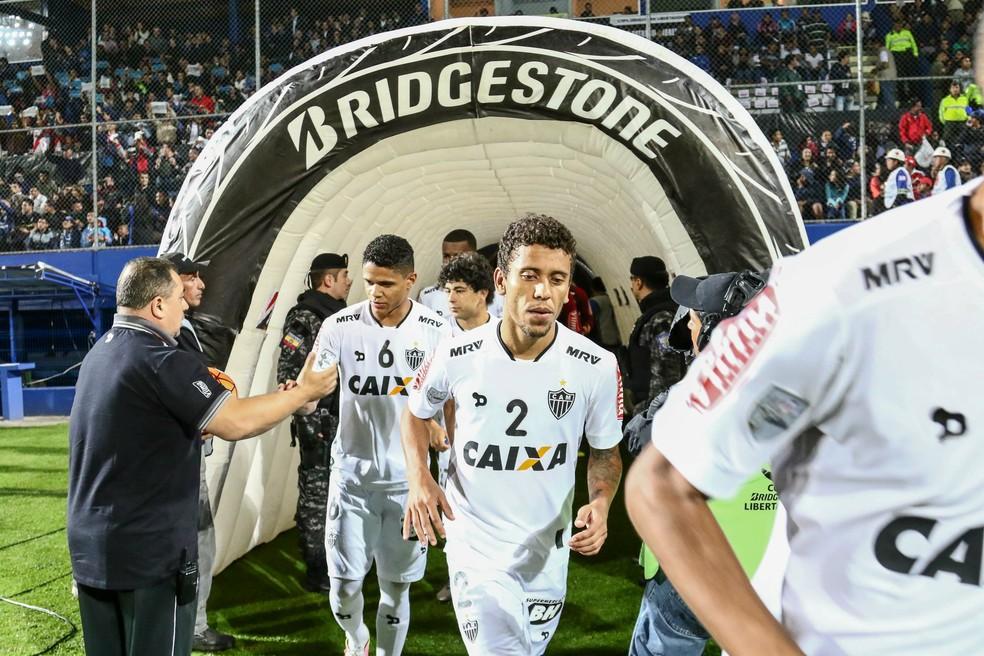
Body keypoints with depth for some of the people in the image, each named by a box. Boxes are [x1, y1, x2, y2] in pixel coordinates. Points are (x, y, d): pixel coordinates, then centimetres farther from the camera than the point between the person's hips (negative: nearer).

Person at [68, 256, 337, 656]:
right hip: (148, 548, -9)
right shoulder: (159, 360, -19)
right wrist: (304, 392, -8)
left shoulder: (100, 353, 9)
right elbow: (237, 424, -21)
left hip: (89, 545, 9)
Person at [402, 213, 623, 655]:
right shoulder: (458, 357, -14)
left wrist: (601, 503, -19)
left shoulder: (597, 367, -14)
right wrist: (419, 478, -11)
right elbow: (415, 412, 6)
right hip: (476, 543, -2)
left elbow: (605, 451, 1)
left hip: (548, 548, 3)